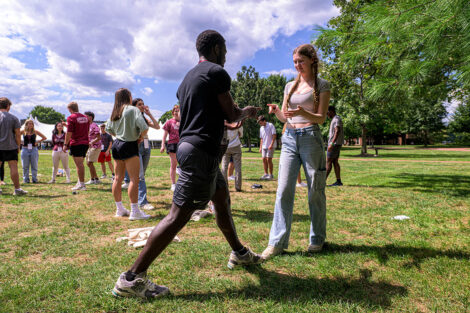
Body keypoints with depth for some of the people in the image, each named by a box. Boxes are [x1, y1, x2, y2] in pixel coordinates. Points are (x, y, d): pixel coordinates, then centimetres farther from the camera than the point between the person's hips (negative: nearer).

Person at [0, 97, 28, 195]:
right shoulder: (13, 118, -3)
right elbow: (18, 134, -3)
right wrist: (18, 146, 7)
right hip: (10, 147, -2)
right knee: (13, 167, -2)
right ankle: (17, 189, -2)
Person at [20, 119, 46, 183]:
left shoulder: (35, 132, 3)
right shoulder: (23, 131, 2)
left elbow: (44, 138, 9)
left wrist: (37, 142, 2)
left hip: (34, 149, 0)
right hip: (25, 149, 0)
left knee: (34, 166, 2)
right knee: (25, 166, 4)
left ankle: (34, 179, 8)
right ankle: (26, 179, 12)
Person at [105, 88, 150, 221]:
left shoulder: (114, 112, 12)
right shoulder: (133, 109, -9)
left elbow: (108, 128, 23)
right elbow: (144, 127, -19)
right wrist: (141, 137, -2)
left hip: (116, 144, 8)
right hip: (129, 145, -8)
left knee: (118, 178, 11)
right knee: (134, 179, -7)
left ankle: (119, 209, 20)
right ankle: (134, 212, -7)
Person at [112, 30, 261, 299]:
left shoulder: (189, 77, 20)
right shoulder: (218, 73, -7)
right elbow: (231, 115, -5)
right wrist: (247, 113, 17)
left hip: (188, 145, 10)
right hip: (202, 150, -10)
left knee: (223, 200, 20)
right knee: (179, 216, -8)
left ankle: (239, 253, 37)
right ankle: (132, 278, -1)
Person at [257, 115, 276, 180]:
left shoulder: (271, 125, -6)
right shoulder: (261, 128, 15)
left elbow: (274, 136, -12)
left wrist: (271, 144, -20)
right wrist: (260, 147, 13)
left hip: (270, 146, -7)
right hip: (264, 146, 7)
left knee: (269, 159, -9)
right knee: (264, 159, 4)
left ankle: (271, 175, -1)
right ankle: (266, 174, 14)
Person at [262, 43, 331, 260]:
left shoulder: (322, 85, 5)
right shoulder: (290, 86, 17)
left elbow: (321, 118, -4)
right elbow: (283, 118, 15)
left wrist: (303, 113, -23)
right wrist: (275, 110, -7)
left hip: (311, 138, -3)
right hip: (289, 138, 4)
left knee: (315, 191, 3)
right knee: (283, 190, -4)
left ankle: (317, 239, 20)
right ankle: (277, 242, 0)